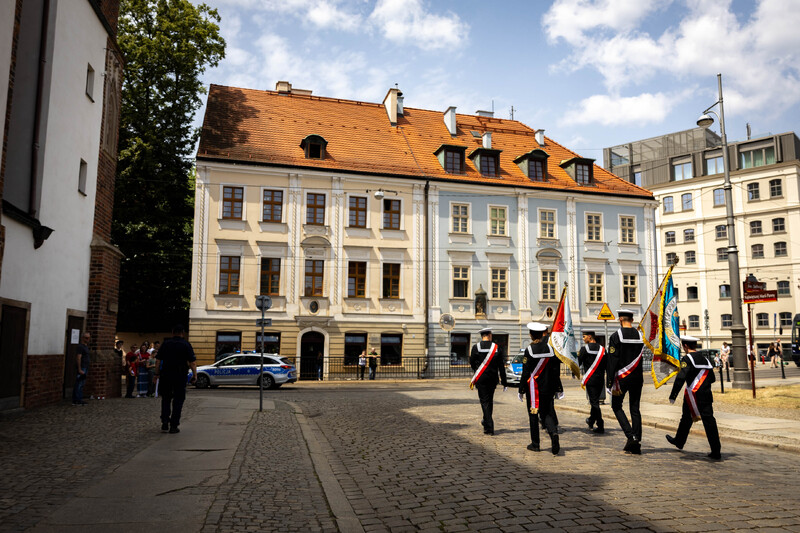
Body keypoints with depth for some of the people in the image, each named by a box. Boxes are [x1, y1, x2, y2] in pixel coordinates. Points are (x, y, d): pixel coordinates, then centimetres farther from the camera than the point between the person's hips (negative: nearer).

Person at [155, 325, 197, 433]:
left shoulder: (165, 344, 4)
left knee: (166, 398, 17)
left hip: (165, 375, 2)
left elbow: (158, 360, 4)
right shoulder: (186, 345, -4)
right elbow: (192, 362, -9)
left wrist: (157, 373, 12)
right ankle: (174, 425, 5)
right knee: (178, 400, 6)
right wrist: (195, 375, -4)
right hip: (180, 376, -2)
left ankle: (165, 422, 8)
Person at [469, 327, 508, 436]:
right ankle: (486, 421, 33)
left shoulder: (476, 348, -7)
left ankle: (489, 428, -5)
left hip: (481, 379, -2)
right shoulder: (497, 348, -3)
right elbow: (501, 366, -1)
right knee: (489, 400, 19)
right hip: (492, 379, 2)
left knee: (484, 401, 1)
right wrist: (504, 381, 3)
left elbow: (472, 363, 0)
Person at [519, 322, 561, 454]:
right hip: (548, 387, 3)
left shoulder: (530, 349, -10)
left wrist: (521, 390, -2)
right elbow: (556, 370, 4)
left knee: (533, 415, 7)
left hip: (533, 387, -3)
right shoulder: (551, 347, 1)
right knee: (547, 413, 12)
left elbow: (525, 372, -9)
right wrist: (557, 389, 12)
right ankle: (553, 433, -16)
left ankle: (535, 444, 13)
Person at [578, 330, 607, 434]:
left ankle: (600, 426, -6)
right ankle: (591, 421, 33)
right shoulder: (602, 349, 8)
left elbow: (577, 363, -6)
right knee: (595, 401, 18)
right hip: (601, 380, 6)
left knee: (594, 402, -4)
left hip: (590, 380, -6)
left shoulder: (585, 348, -7)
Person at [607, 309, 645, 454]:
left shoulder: (616, 336, -11)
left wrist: (610, 383, -11)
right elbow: (641, 359, 7)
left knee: (616, 406, 10)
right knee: (635, 409, 9)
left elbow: (612, 361, -13)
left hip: (622, 377, -4)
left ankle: (631, 436, -5)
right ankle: (636, 444, 9)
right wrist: (638, 376, 15)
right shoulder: (640, 336, 4)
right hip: (637, 377, 5)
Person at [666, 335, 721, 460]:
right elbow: (712, 378, 17)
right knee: (709, 420, 1)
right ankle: (716, 452, -1)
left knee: (687, 419, 13)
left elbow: (680, 378, -20)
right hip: (707, 395, 5)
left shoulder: (687, 359, -9)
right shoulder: (705, 359, 12)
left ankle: (679, 441, 29)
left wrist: (673, 396, -19)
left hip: (693, 395, -5)